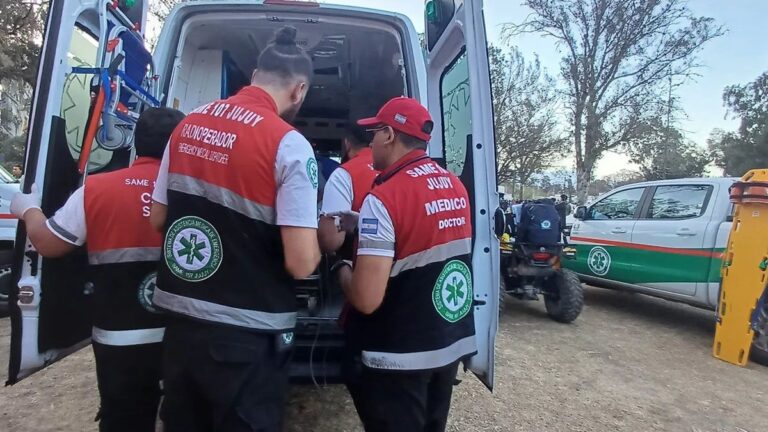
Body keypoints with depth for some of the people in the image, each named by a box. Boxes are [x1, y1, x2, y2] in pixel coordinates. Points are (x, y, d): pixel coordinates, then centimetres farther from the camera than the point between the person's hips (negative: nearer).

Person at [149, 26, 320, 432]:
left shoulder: (187, 125, 3)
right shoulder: (289, 144, -17)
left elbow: (158, 219, 12)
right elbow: (301, 263, -21)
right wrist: (315, 246, 0)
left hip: (181, 319, 7)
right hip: (246, 334, -6)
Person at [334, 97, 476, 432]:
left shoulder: (384, 197, -22)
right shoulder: (457, 187, 1)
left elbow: (366, 299, -26)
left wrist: (344, 272, -5)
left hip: (402, 355, -7)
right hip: (454, 342, 7)